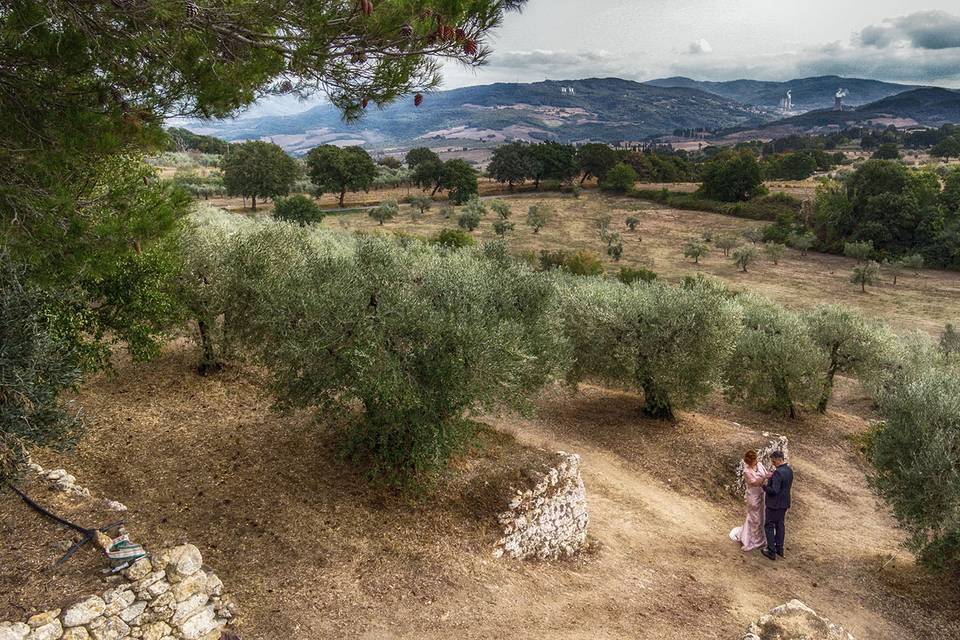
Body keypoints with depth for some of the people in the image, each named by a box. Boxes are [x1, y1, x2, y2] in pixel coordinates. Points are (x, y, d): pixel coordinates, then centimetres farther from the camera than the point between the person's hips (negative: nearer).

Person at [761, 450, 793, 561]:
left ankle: (771, 552, 9)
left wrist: (764, 486, -14)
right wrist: (771, 479, 7)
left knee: (769, 526, 4)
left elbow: (774, 490, -29)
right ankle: (779, 549, 29)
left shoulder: (778, 473, -26)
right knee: (780, 525, 20)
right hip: (784, 503, 8)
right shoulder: (789, 470, 3)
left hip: (774, 504, -8)